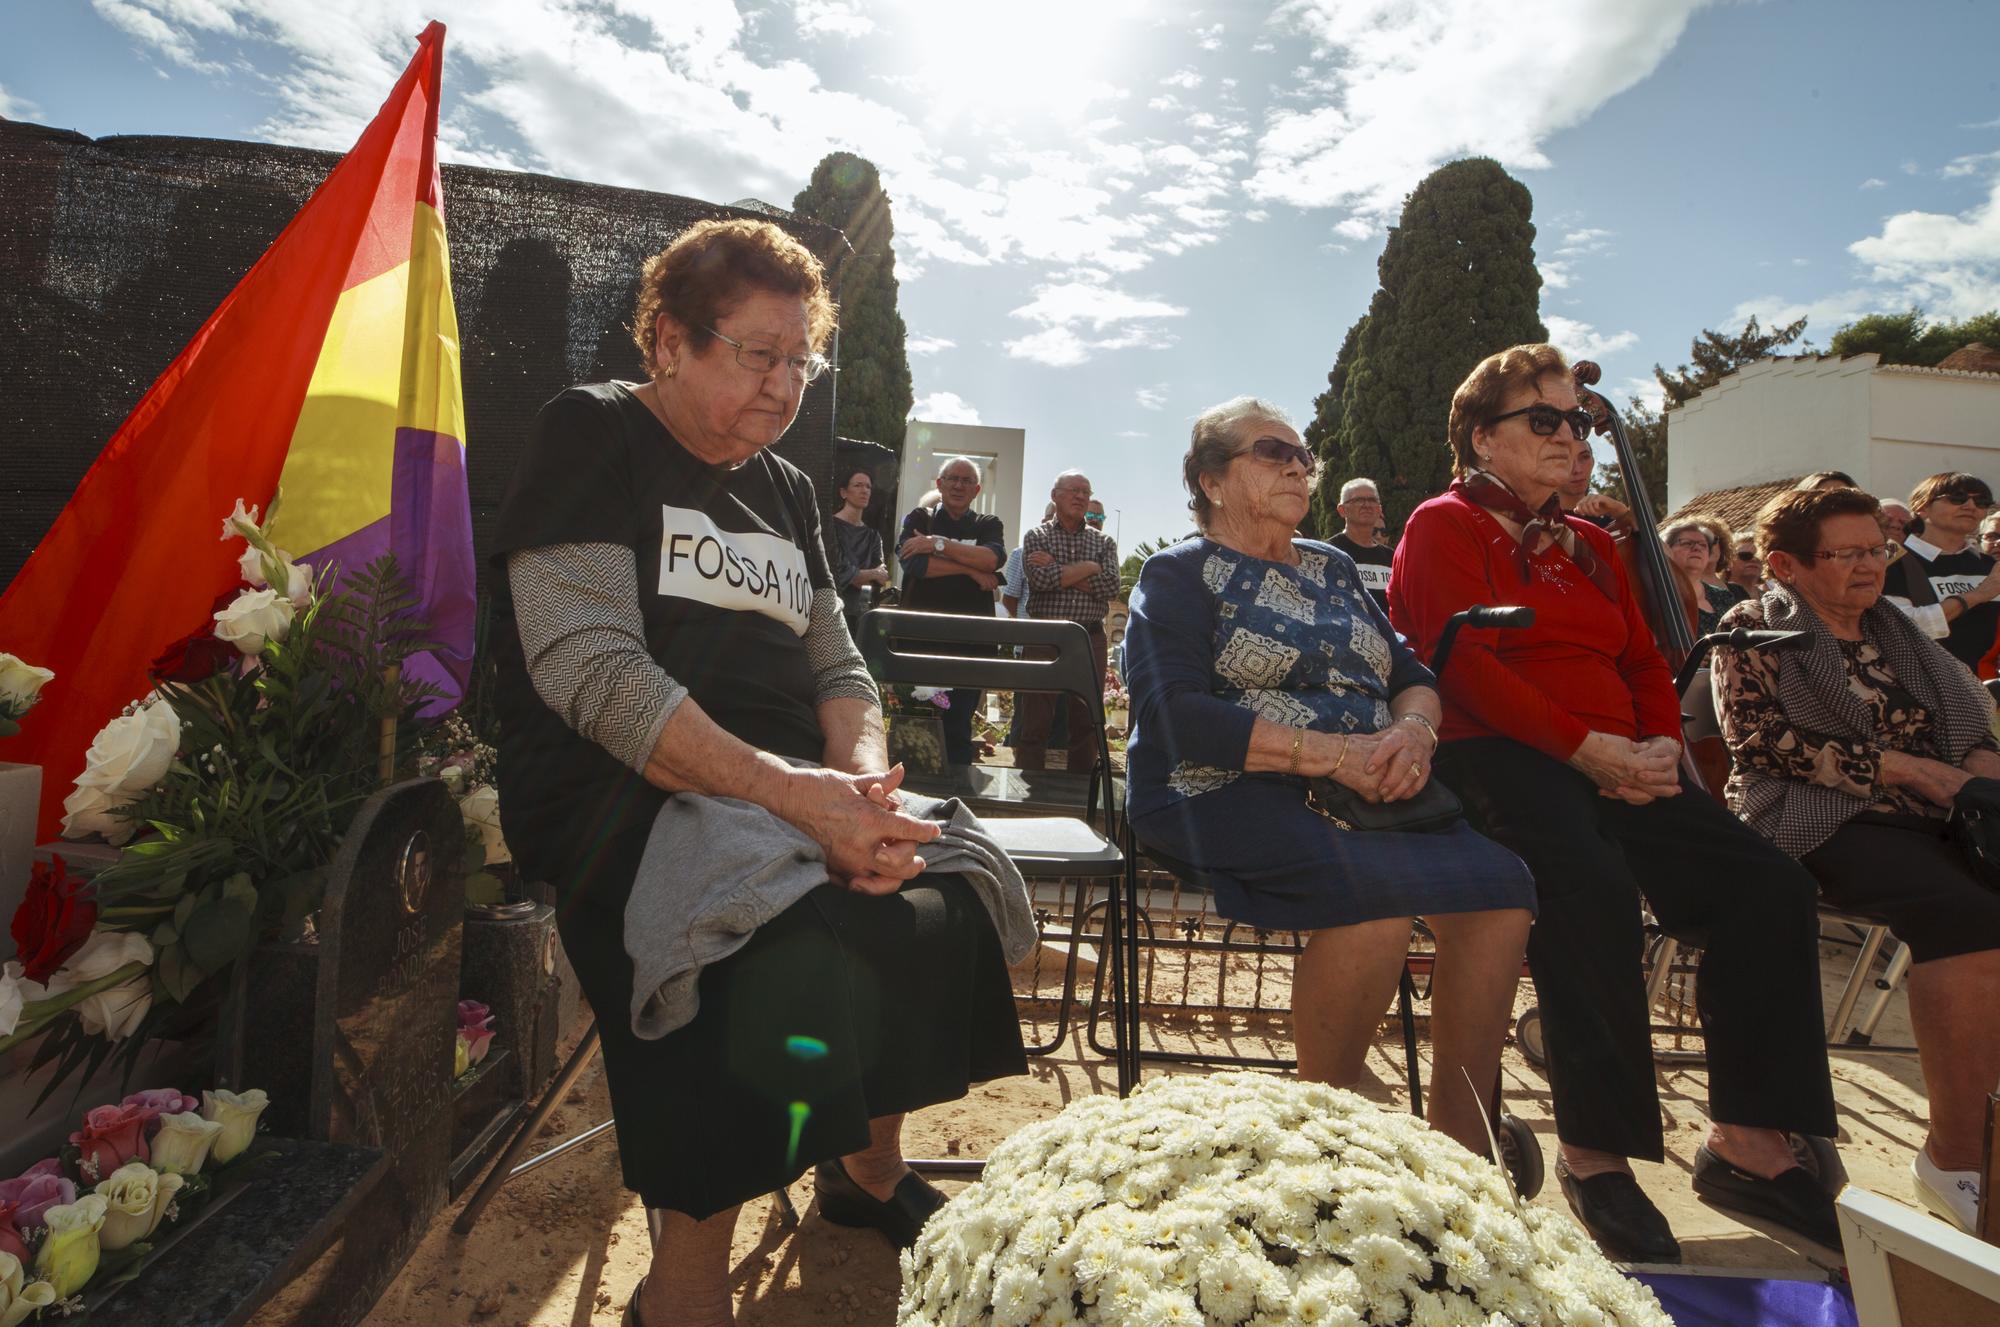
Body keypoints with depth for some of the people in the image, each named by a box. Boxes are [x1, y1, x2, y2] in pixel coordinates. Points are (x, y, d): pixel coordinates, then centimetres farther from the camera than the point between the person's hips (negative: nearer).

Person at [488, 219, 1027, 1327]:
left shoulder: (785, 492, 18)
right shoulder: (595, 436, -2)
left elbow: (837, 668, 11)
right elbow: (588, 666, -17)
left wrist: (865, 785, -12)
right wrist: (799, 795, -26)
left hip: (793, 795, 7)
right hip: (617, 798, -7)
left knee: (954, 888, -9)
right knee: (793, 941, -32)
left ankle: (870, 1170, 16)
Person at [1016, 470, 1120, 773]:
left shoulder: (1104, 542, 12)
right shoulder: (1036, 537, 7)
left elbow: (1110, 586, -5)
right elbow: (1040, 579, -12)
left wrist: (1058, 571, -8)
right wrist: (1088, 567, -7)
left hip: (1090, 639, 2)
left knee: (1087, 724, 6)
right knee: (1033, 724, 0)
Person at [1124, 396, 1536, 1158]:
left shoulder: (1332, 567, 23)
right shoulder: (1180, 574, 3)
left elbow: (1410, 675, 18)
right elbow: (1175, 718, -12)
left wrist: (1413, 730, -8)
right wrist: (1335, 754, -18)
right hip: (1224, 795, -6)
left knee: (1499, 884, -19)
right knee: (1377, 891, -31)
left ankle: (1460, 1140, -6)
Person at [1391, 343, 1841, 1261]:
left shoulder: (1588, 545, 27)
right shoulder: (1444, 526, 3)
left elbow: (1646, 662, 21)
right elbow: (1464, 666, -11)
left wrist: (1661, 744, -1)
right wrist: (1586, 746, -16)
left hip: (1617, 767, 7)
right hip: (1494, 760, -7)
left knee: (1766, 882, -12)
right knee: (1593, 886, -33)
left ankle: (1747, 1141, -2)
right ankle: (1594, 1152, -18)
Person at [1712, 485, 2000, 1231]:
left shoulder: (1895, 631, 26)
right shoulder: (1754, 628, 5)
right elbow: (1760, 737, -9)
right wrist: (1901, 766, -11)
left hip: (1932, 814, 6)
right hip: (1824, 819, -6)